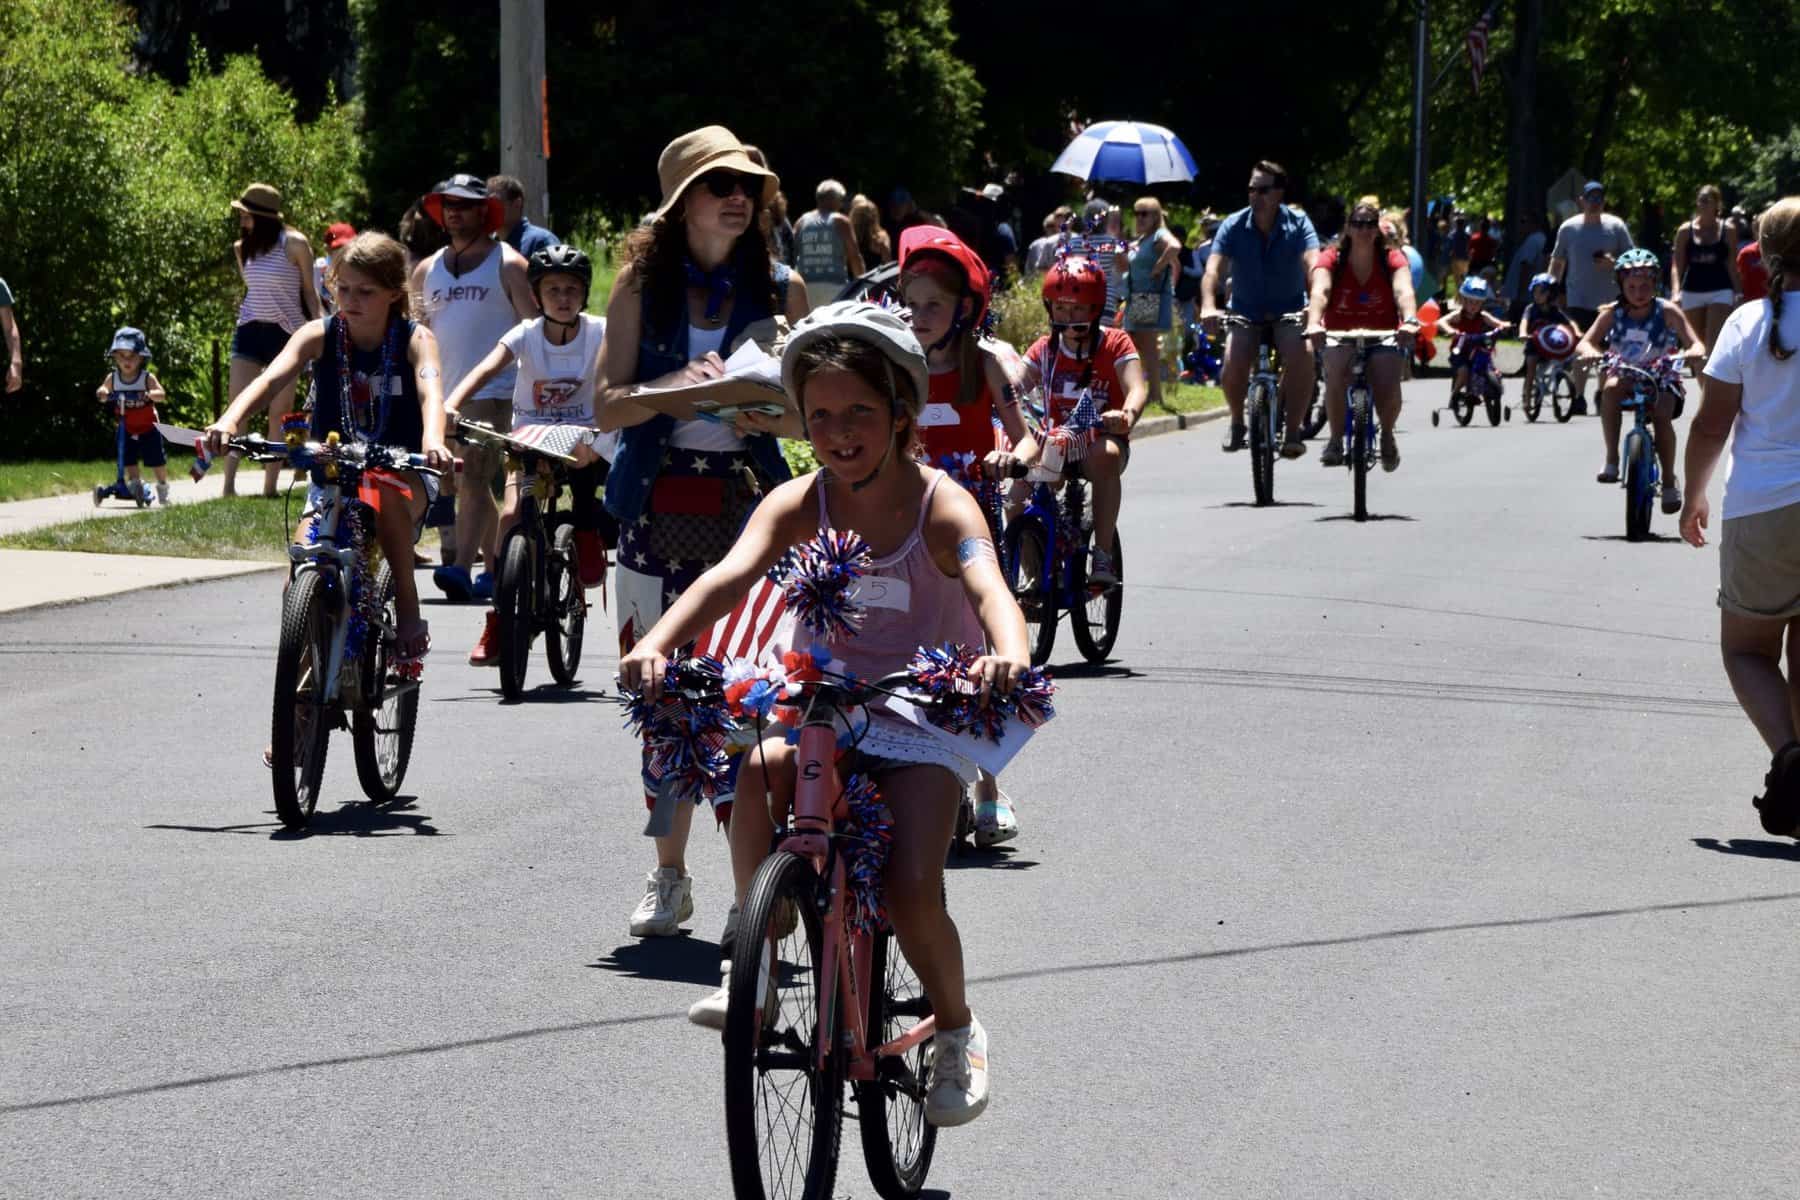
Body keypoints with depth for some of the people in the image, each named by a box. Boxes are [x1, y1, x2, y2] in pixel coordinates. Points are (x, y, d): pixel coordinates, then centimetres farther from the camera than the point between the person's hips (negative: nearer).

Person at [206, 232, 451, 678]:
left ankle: (409, 614, -24)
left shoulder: (414, 339, -8)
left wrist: (432, 440, -51)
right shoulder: (319, 336, -5)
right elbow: (271, 378, -21)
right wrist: (229, 421, -41)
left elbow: (430, 391, -28)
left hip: (401, 474, -2)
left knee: (385, 492, -38)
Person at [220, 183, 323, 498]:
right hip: (249, 331, 4)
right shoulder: (243, 248, 7)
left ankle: (270, 486, 5)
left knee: (279, 413, 1)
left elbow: (309, 292, -1)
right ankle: (228, 484, -10)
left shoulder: (294, 244, -7)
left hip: (285, 331, -4)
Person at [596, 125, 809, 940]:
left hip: (748, 502, -1)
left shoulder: (781, 288, 6)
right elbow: (607, 406, 0)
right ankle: (668, 877, 18)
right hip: (660, 508, 1)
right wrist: (677, 387, -19)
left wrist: (765, 413, -13)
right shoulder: (642, 283, 6)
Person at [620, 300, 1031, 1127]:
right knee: (760, 767, -33)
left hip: (925, 720, -2)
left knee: (911, 891, -19)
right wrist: (656, 644, -46)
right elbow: (730, 576, -27)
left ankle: (957, 1028, 12)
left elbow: (989, 588, -37)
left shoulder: (941, 508, -18)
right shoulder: (799, 506, -10)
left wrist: (1008, 656, -60)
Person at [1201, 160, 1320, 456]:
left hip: (1289, 312, -1)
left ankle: (1293, 431, -18)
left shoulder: (1298, 224, -11)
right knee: (1233, 364, -25)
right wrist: (1208, 306, -40)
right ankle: (1237, 423, 4)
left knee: (1301, 357, -31)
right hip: (1246, 312, 1)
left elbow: (1313, 265, -27)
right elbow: (1213, 268, -21)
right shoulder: (1234, 226, -9)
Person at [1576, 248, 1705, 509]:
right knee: (1611, 387, -34)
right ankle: (1612, 460, -28)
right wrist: (1590, 352, -35)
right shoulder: (1612, 313, -3)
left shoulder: (1667, 311, -7)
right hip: (1626, 376, 1)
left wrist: (1692, 353, -37)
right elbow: (1585, 342, -11)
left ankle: (1669, 481, -9)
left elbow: (1696, 345, -12)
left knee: (1662, 414, -29)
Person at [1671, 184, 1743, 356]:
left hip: (1720, 292, -2)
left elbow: (1732, 265, 4)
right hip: (1692, 292, 2)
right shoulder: (1685, 231, 2)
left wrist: (1739, 294, -2)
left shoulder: (1727, 231, 1)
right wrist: (1675, 292, -17)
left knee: (1713, 344, -15)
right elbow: (1677, 265, -2)